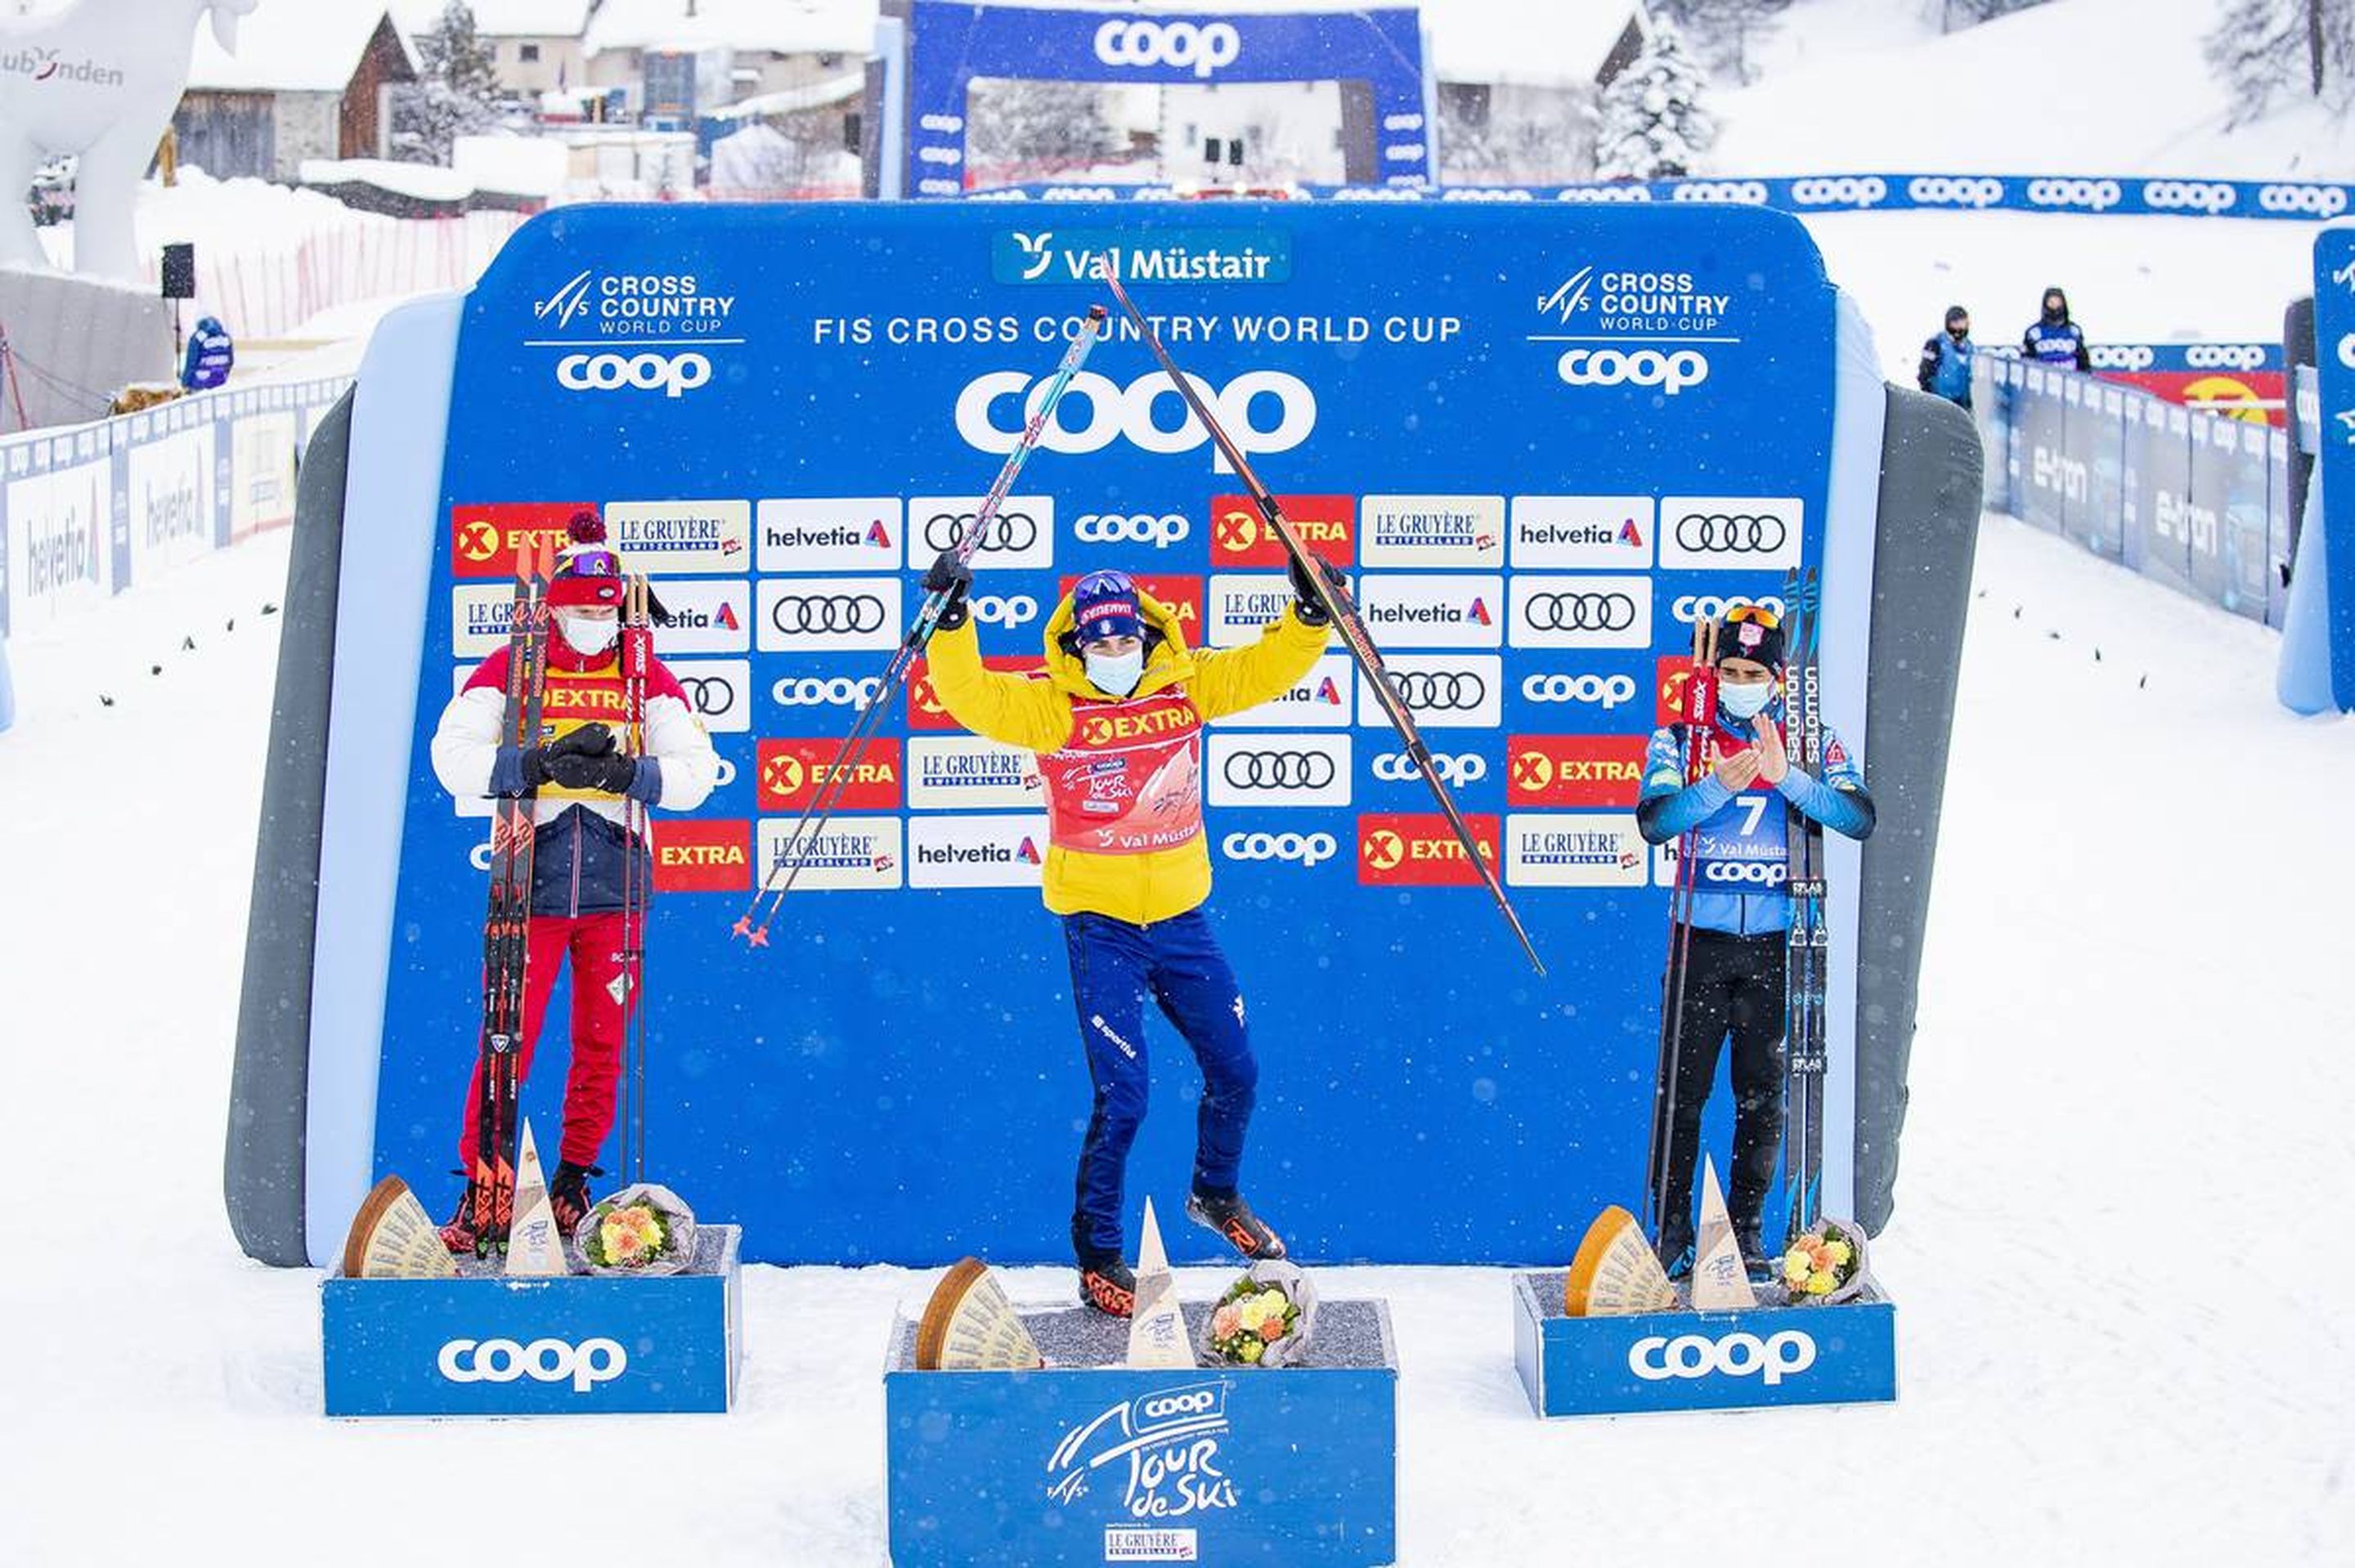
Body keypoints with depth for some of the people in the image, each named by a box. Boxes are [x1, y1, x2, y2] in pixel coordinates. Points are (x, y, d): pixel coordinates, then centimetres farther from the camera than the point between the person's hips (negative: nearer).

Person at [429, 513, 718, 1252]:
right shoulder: (509, 669, 3)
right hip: (531, 882, -2)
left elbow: (696, 771, -1)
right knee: (509, 1040, -4)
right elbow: (453, 756, -6)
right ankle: (481, 1187, 6)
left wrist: (625, 772, -19)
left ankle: (573, 1180, 23)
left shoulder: (647, 677, 5)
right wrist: (538, 764, -20)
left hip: (616, 884, 2)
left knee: (602, 1044, 8)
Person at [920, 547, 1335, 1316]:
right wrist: (951, 623, -32)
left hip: (1180, 916, 5)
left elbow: (1269, 666, 4)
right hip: (1099, 924, -4)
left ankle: (1216, 1194, 43)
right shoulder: (1049, 704, -9)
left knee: (1235, 1073, 15)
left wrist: (1310, 614, -12)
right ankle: (1097, 1254, 10)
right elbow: (969, 695, -21)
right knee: (1123, 1096, -8)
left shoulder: (1187, 683, 1)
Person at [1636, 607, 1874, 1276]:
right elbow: (1653, 820, -12)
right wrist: (1719, 785, -27)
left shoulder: (1813, 742, 4)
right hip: (1702, 940, 0)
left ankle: (1745, 1230, 17)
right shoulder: (1679, 738, 3)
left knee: (1763, 1097, 6)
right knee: (1683, 1088, 1)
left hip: (1776, 946, 1)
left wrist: (1785, 776, -24)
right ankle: (1673, 1227, 12)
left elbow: (1860, 818, -11)